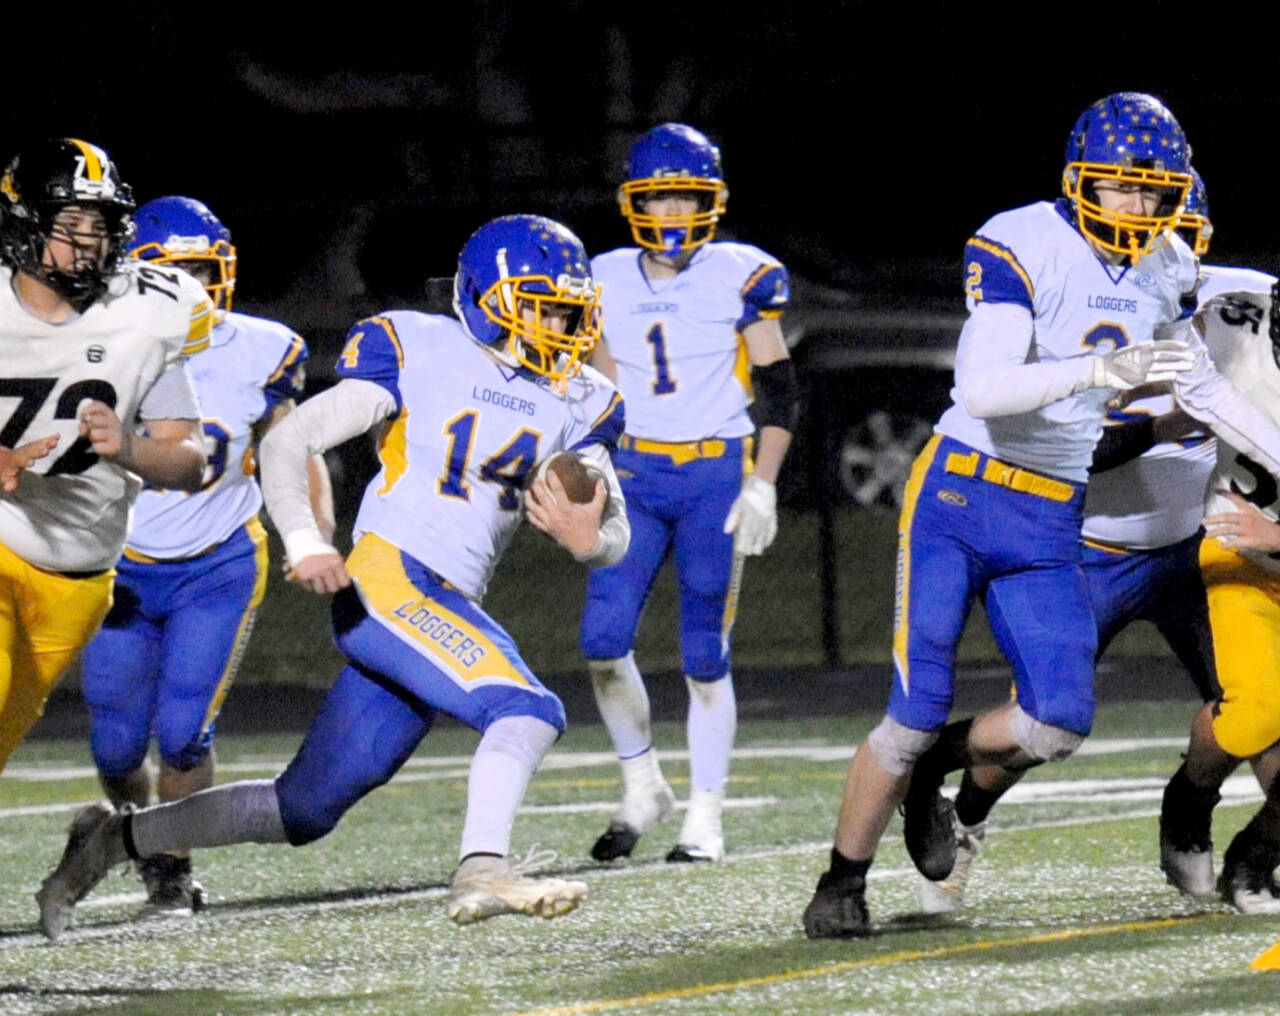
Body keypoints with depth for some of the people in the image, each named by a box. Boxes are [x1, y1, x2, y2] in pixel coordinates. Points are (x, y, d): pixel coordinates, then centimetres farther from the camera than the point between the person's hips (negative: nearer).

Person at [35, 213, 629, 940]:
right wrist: (304, 539, -19)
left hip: (450, 609, 7)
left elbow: (615, 539, 11)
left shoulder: (576, 402, 13)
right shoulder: (421, 352, -3)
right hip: (387, 580, -7)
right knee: (528, 710, -27)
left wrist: (586, 536, -14)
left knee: (306, 809, 9)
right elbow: (289, 443, -3)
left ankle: (117, 838, 23)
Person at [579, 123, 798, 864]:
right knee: (603, 640, -10)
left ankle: (706, 818, 9)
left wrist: (762, 487, -9)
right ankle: (644, 788, 10)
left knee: (705, 656, -1)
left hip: (717, 475, -3)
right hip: (636, 473, 3)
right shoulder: (609, 282, 7)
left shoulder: (740, 277, -3)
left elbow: (779, 390, -1)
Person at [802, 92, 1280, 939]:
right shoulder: (1021, 248, -17)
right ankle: (842, 884, 11)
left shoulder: (1166, 271, 5)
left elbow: (1200, 386, 21)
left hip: (1050, 524, 6)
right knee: (919, 712, -7)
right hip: (959, 497, -6)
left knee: (1059, 722, -7)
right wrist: (1100, 370, -41)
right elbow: (983, 389, -29)